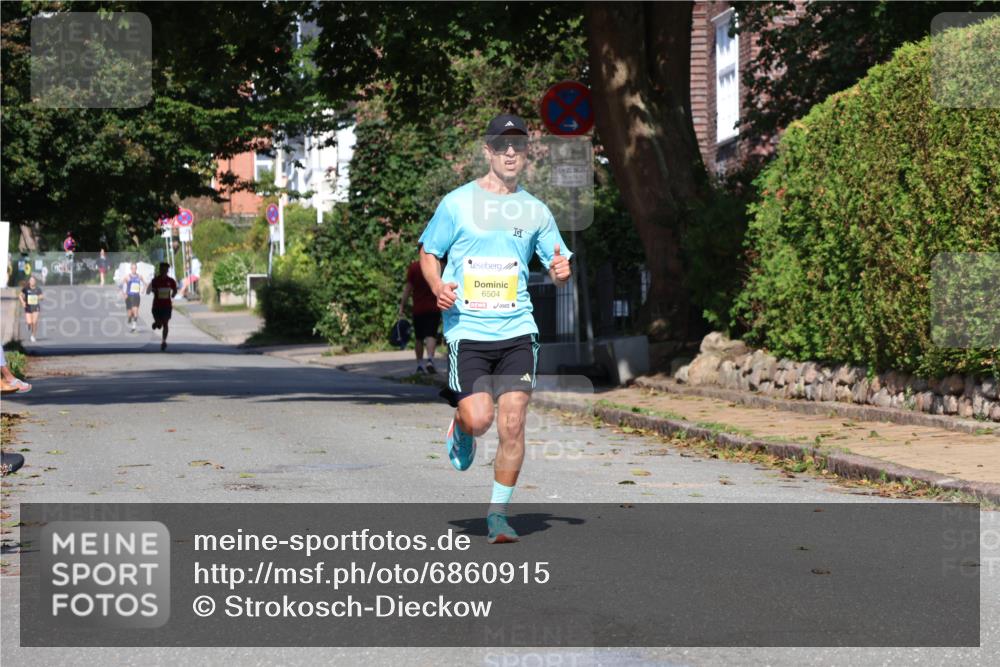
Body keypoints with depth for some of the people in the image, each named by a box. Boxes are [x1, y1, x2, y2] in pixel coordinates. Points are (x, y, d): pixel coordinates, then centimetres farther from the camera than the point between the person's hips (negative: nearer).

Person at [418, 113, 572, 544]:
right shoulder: (457, 203, 2)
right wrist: (437, 286, -12)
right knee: (478, 420, -13)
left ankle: (498, 514, 8)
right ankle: (459, 424, 25)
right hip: (467, 330, -2)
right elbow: (428, 253, 8)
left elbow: (558, 269, 17)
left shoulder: (535, 211, 10)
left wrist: (561, 271, -8)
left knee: (512, 423, -7)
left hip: (516, 331, 2)